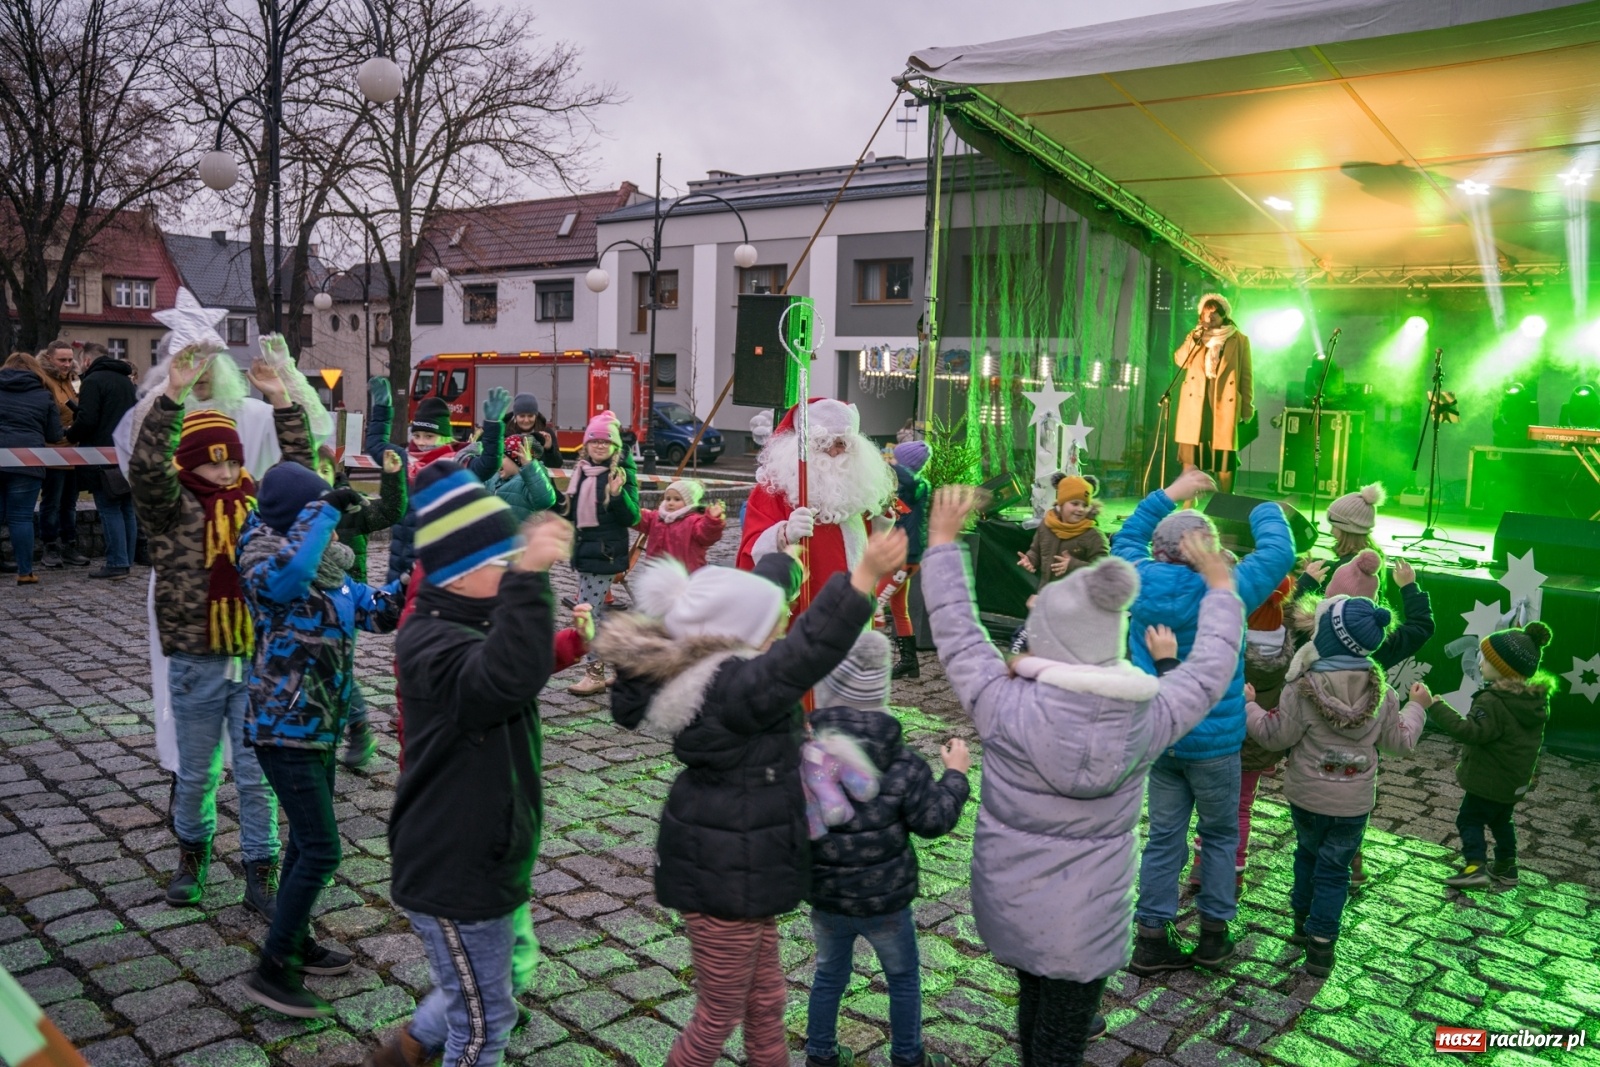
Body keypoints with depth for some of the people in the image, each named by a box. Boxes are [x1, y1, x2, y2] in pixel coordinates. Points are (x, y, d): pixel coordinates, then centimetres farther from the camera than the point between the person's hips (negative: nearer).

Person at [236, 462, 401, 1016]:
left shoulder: (328, 566, 4)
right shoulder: (263, 562, -20)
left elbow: (373, 611, 8)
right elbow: (286, 577, -44)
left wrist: (405, 587, -11)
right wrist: (325, 510, -37)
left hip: (319, 726, 9)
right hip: (285, 730, -9)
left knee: (307, 840, 21)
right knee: (321, 850, -7)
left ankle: (295, 941, 38)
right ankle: (273, 970, 6)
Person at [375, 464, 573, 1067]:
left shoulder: (473, 625, 6)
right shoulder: (432, 644, -26)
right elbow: (506, 677, -49)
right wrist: (526, 580, -58)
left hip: (480, 859, 10)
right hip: (454, 873, -10)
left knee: (473, 994, 28)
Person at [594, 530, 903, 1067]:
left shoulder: (702, 675, 0)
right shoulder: (731, 689, -30)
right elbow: (805, 654, -44)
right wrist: (865, 575, -50)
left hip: (734, 864, 10)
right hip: (725, 875, -10)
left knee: (765, 998, 24)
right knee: (720, 1015, 11)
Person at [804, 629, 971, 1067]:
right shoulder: (904, 766, -20)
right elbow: (934, 821, -11)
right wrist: (955, 775, 3)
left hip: (824, 898, 2)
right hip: (884, 902, -2)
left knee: (829, 975, 24)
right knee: (903, 978, 21)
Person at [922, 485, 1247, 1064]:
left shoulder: (1007, 706, -22)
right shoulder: (1147, 717, -16)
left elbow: (956, 630, -8)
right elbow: (1210, 668, 2)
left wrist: (943, 539, 3)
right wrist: (1219, 584, 17)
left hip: (1010, 905, 0)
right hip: (1086, 918, 0)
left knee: (1035, 1001, 26)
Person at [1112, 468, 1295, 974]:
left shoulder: (1140, 584, -8)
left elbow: (1127, 538, 14)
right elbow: (1278, 553, -8)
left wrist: (1169, 495, 18)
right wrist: (1266, 512, 12)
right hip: (1213, 741, -4)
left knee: (1164, 836, 12)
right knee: (1220, 834, 16)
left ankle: (1153, 939, 15)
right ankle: (1214, 934, 25)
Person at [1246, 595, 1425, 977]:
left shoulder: (1303, 687, -21)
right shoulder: (1381, 691, -10)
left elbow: (1276, 736, -14)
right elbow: (1399, 742, 3)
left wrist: (1247, 706, -1)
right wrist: (1415, 708, 20)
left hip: (1306, 795, -1)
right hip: (1355, 802, 1)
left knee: (1308, 852, 23)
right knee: (1335, 867, 10)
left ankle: (1303, 919, 37)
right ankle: (1320, 944, 10)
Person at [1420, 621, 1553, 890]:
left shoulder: (1493, 702, -30)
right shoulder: (1536, 699, -1)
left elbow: (1470, 731, -39)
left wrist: (1433, 707, -44)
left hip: (1488, 780, -9)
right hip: (1516, 781, 9)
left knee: (1470, 818, 4)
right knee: (1502, 820, 25)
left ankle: (1475, 866, -5)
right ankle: (1506, 867, 34)